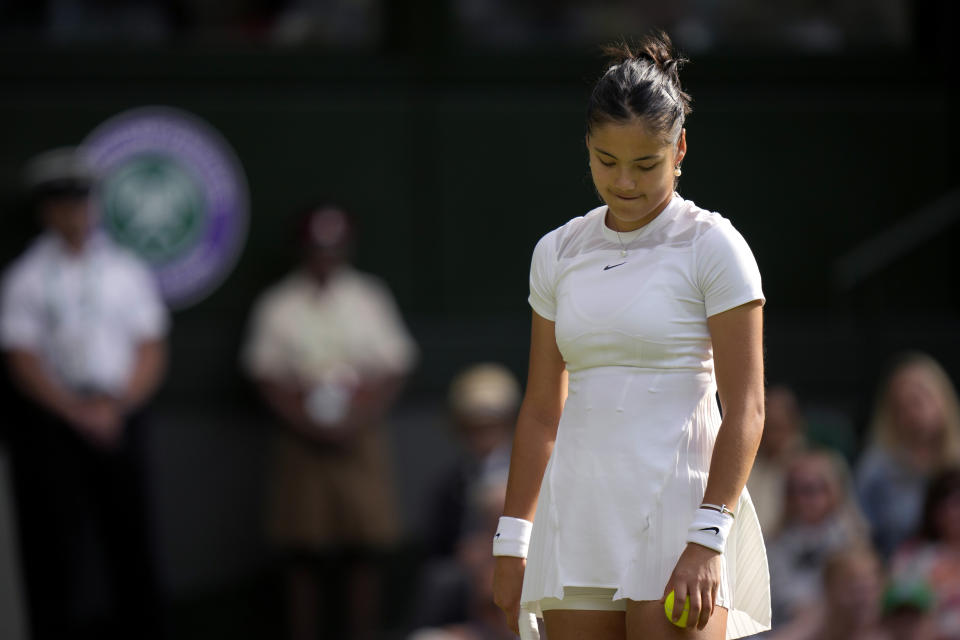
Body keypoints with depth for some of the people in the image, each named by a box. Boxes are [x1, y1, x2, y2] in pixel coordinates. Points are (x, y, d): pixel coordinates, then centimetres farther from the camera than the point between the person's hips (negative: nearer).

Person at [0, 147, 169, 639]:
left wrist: (115, 406, -8)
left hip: (119, 418, 2)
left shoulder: (127, 272, 9)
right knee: (57, 547, -3)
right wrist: (77, 412, -12)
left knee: (129, 539, 1)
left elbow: (151, 353, 7)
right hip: (50, 419, -2)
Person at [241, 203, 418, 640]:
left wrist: (359, 422, -9)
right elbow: (267, 377, 1)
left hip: (360, 438, 1)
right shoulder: (278, 306, 4)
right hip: (304, 439, -1)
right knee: (303, 555, -3)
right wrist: (309, 426, -11)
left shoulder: (371, 300, 8)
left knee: (364, 553, -4)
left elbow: (392, 373, 6)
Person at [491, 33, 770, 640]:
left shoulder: (713, 246, -2)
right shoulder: (558, 253, 12)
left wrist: (707, 539, -16)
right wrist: (512, 541, 13)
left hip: (679, 510, -5)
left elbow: (745, 408, -7)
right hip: (576, 517, 5)